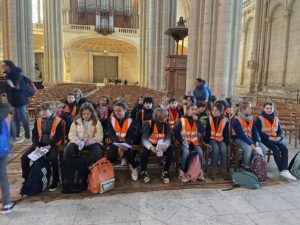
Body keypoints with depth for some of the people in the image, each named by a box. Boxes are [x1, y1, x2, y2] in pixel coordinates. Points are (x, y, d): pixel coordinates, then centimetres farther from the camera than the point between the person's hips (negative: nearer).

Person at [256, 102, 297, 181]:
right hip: (265, 139, -5)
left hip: (276, 139, 5)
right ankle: (283, 170, -23)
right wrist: (269, 137, -18)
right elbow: (258, 132, -8)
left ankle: (284, 170, -28)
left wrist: (279, 137, -8)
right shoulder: (259, 118, 0)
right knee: (276, 149, -28)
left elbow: (280, 130, 15)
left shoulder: (276, 119, 18)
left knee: (285, 149, -23)